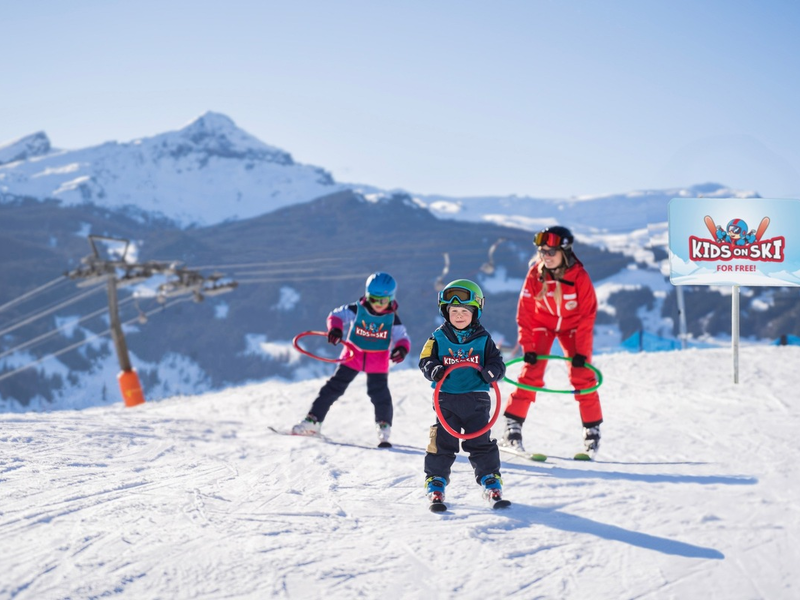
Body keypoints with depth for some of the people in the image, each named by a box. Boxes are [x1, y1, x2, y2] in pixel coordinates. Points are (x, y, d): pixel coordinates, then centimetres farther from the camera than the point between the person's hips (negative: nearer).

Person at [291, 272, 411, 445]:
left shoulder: (392, 318, -9)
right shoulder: (357, 310, -13)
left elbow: (401, 337, -7)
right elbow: (337, 315, -12)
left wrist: (402, 349, -31)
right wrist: (335, 328, -35)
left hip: (378, 361, 0)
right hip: (353, 355, 0)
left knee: (380, 394, -8)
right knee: (334, 387, 1)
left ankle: (384, 428, 13)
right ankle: (313, 421, 8)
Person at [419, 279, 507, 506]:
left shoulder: (483, 339, 3)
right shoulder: (438, 338, 3)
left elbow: (497, 361, 4)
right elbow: (425, 360, 2)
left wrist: (492, 371, -19)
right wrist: (433, 370, -20)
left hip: (476, 399, 0)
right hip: (447, 399, 0)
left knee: (481, 440, 2)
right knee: (442, 440, -1)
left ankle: (490, 478, 14)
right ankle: (436, 479, 10)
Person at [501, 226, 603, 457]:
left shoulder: (580, 277, -25)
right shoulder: (535, 274, -22)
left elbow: (587, 315, -18)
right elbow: (525, 312, -17)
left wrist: (581, 351, -20)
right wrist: (527, 347, -21)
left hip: (572, 326, 0)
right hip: (542, 323, 0)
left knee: (582, 376, -7)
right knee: (531, 374, -12)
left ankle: (592, 430, 5)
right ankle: (513, 427, -10)